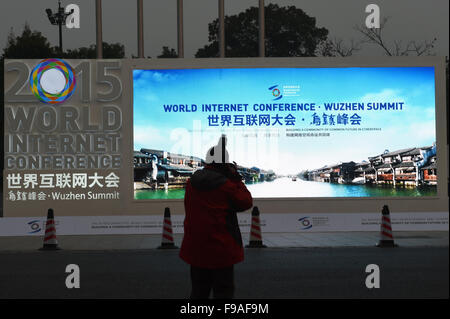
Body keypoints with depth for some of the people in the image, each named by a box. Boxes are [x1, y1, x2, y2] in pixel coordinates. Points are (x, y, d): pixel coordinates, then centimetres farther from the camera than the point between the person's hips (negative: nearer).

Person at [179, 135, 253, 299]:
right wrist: (237, 179, 3)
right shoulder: (226, 185, -14)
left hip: (196, 249, 6)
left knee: (199, 291, 16)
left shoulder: (191, 183, 4)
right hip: (221, 249, -5)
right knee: (223, 291, 4)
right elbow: (246, 202, -5)